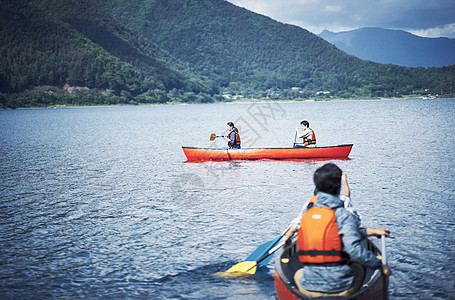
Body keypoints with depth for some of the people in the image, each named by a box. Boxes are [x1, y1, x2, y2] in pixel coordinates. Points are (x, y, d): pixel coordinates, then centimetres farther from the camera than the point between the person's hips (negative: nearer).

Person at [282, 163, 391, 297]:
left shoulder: (306, 211, 5)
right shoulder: (344, 216, -11)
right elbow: (355, 250, -22)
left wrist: (371, 232, 18)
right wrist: (380, 265, -7)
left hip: (309, 288, 3)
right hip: (343, 288, -2)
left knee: (298, 274, 37)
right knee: (358, 267, 31)